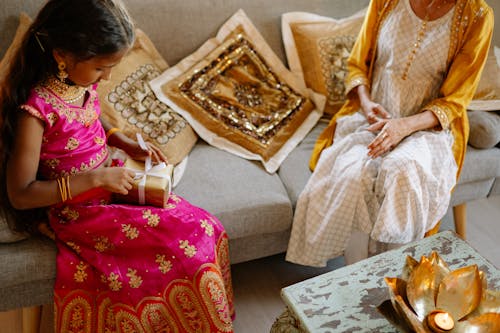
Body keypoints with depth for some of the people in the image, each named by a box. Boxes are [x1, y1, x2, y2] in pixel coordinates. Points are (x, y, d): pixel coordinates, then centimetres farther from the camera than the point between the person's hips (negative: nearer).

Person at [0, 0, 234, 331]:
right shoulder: (36, 110, -26)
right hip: (80, 212, -7)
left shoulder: (82, 79, -5)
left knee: (207, 228, -3)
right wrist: (95, 178, -25)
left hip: (110, 184, 7)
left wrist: (129, 145, 1)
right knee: (188, 247, -15)